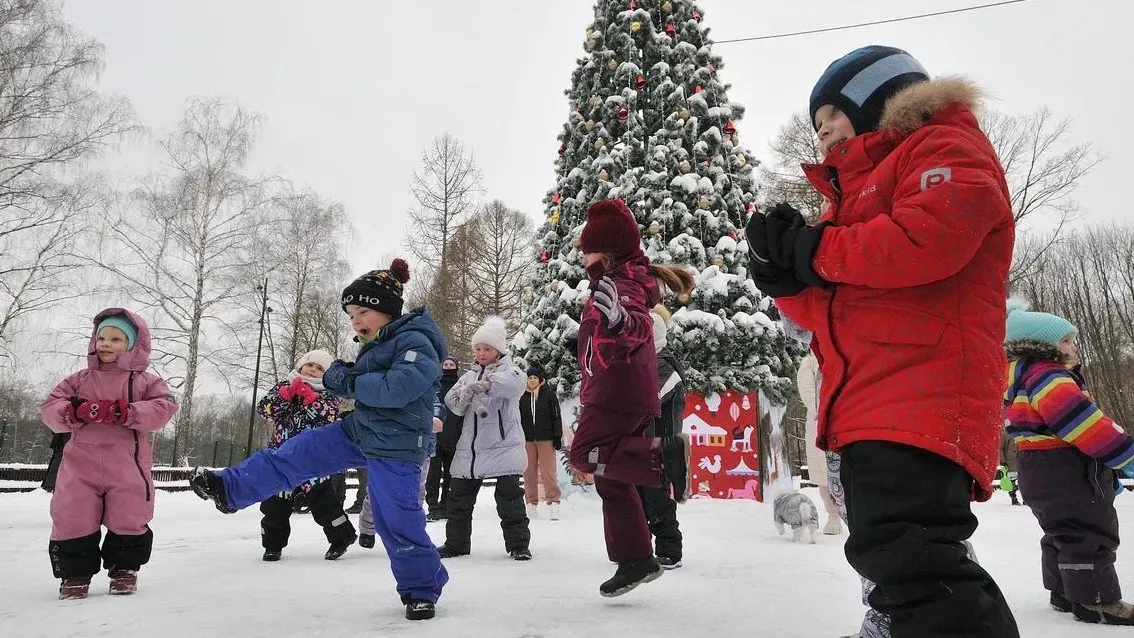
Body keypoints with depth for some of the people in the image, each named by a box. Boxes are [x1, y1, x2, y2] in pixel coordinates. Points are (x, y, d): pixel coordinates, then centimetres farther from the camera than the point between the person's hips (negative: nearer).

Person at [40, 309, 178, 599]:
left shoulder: (146, 381, 2)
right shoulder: (80, 379, 11)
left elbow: (163, 408, -12)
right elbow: (49, 408, 5)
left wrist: (124, 412, -24)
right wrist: (73, 412, -18)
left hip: (127, 465, -2)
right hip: (81, 463, 2)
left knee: (129, 521, 6)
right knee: (72, 519, 3)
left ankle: (124, 569, 24)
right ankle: (75, 573, 20)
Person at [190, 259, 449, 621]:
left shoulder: (415, 341, -19)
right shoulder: (377, 344, 12)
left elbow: (399, 386, -34)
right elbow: (365, 387, 18)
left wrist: (351, 382, -21)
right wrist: (340, 376, -4)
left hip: (394, 449, -9)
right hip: (359, 431, 9)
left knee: (398, 521, -1)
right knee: (295, 454, 7)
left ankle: (422, 589, 17)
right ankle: (229, 490, 20)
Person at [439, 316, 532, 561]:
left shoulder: (509, 371, 0)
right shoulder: (470, 376, 16)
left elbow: (514, 383, -26)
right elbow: (452, 403, 5)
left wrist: (485, 384, -40)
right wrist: (463, 396, -19)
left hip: (504, 446, -5)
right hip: (469, 448, 6)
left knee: (509, 498, -5)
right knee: (459, 499, 11)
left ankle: (518, 543, 8)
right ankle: (456, 543, 25)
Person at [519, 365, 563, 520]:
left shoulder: (549, 394, 2)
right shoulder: (522, 396, 8)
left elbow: (556, 416, 2)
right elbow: (517, 418, 14)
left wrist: (557, 436, -2)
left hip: (546, 439, -3)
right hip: (527, 439, 3)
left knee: (548, 471, -5)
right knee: (529, 472, 5)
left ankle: (553, 502, -1)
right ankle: (531, 503, 12)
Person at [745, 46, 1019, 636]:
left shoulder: (944, 146, 3)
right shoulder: (857, 192, 28)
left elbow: (937, 231, -22)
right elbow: (830, 310, 24)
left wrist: (817, 250, -10)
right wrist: (786, 277, 2)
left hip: (920, 396, -10)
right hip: (872, 407, 10)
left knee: (906, 557, -20)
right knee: (902, 559, 16)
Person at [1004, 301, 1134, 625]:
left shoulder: (1030, 379, 20)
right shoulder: (1048, 377, -17)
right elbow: (1083, 421, -26)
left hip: (1045, 471, 12)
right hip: (1064, 470, -12)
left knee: (1063, 533, 18)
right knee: (1090, 533, -6)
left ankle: (1066, 593, 27)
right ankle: (1096, 600, -1)